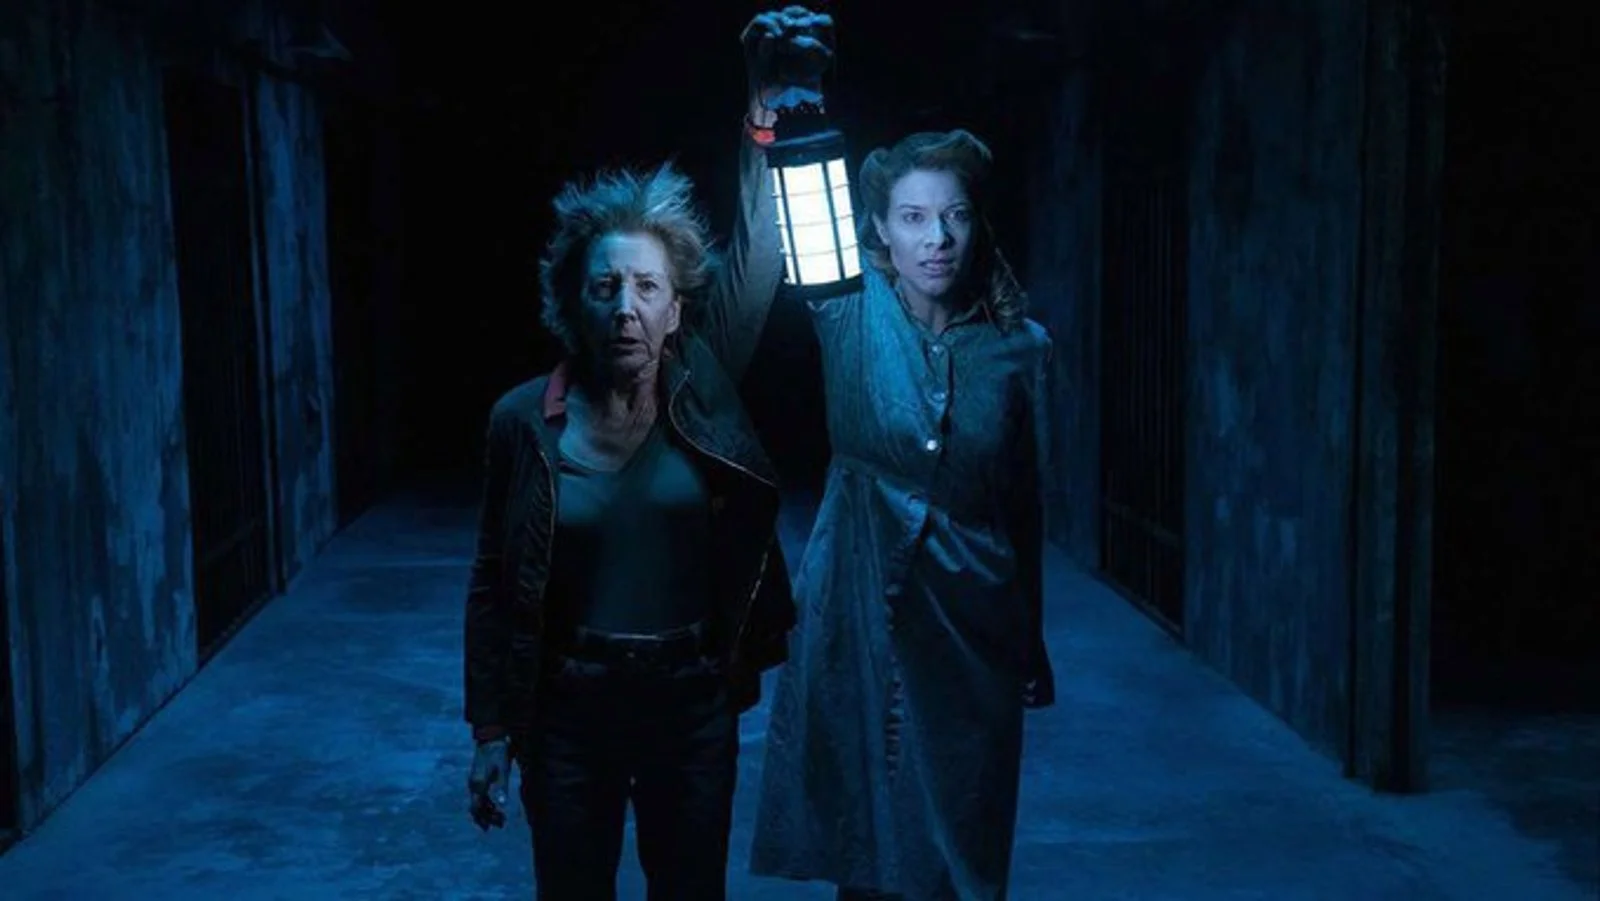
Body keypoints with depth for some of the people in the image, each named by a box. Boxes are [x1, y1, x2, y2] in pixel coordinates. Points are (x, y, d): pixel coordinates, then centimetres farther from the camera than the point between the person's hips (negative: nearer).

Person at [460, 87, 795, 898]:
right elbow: (493, 587, -2)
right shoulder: (524, 420, -8)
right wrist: (490, 733, -2)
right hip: (570, 712, -1)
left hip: (693, 709, 1)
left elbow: (757, 259, -12)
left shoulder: (700, 393, -5)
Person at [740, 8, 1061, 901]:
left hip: (972, 625, 1)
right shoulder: (852, 317, -3)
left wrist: (1033, 645, 10)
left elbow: (1033, 504, 6)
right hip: (860, 616, 0)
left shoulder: (1019, 348, 0)